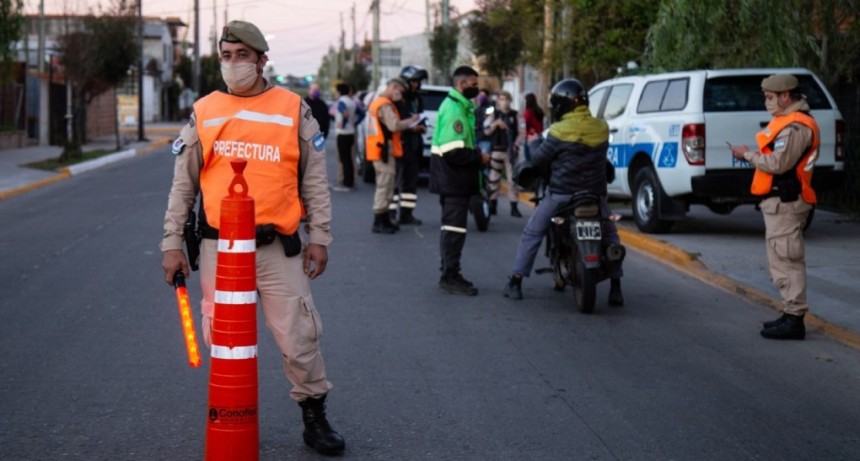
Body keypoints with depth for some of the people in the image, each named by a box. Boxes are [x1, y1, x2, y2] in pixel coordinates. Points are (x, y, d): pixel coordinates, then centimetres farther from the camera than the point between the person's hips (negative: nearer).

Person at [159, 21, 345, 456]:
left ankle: (314, 416, 17)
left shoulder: (293, 109, 3)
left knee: (298, 336, 1)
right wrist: (172, 243, 3)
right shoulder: (203, 112, 6)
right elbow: (182, 185, 8)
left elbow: (314, 180, 5)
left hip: (278, 246, -1)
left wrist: (319, 237, 0)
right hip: (219, 246, 1)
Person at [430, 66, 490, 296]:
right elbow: (453, 152, -26)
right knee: (454, 227, -8)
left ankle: (450, 274, 24)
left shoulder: (458, 106, 15)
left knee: (453, 227, 16)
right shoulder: (454, 110, -18)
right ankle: (450, 277, -4)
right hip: (453, 179, -11)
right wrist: (479, 157, -16)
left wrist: (476, 155, 7)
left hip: (454, 179, 11)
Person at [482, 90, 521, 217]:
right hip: (496, 150, -1)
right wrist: (495, 123, -21)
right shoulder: (493, 114, 4)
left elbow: (517, 132, 13)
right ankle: (492, 205, 10)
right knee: (494, 178, 1)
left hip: (510, 150, 1)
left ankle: (514, 207, -1)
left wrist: (515, 145, -1)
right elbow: (486, 131, -6)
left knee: (512, 178, -2)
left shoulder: (513, 115, 10)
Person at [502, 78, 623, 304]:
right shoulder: (602, 128, 1)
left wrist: (534, 148, 15)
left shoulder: (559, 132, -13)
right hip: (595, 193, 3)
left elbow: (539, 160, -6)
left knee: (532, 234, 12)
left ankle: (515, 283, 10)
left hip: (561, 194, -3)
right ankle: (615, 287, 14)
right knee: (610, 235, 22)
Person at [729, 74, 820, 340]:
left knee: (786, 260, -9)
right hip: (782, 201, 11)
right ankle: (792, 315, 22)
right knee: (784, 260, 16)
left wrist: (748, 155, -11)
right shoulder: (789, 121, 18)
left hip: (784, 203, -11)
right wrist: (753, 156, 5)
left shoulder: (795, 127, -17)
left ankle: (794, 320, -8)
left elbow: (779, 163, -23)